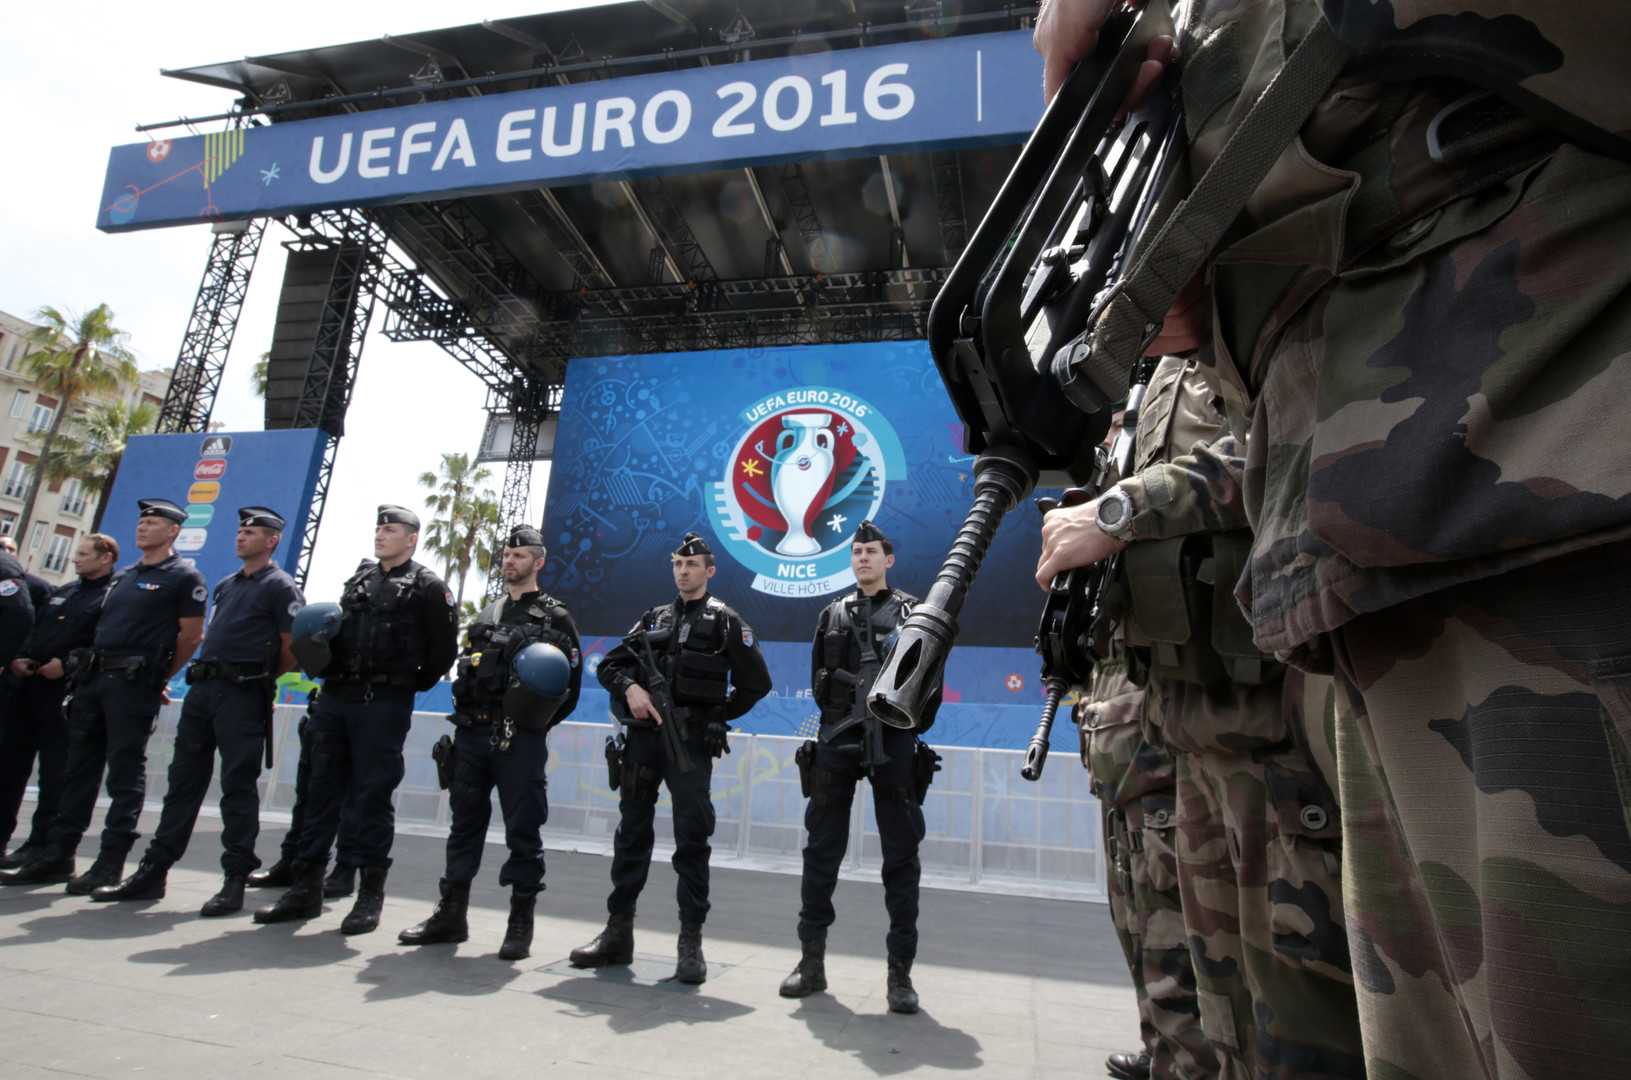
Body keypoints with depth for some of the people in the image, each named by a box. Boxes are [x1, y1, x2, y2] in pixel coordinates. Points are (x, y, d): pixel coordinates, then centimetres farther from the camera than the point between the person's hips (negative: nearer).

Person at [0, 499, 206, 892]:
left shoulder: (184, 577, -4)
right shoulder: (124, 576, 20)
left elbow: (192, 636, -5)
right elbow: (105, 627, 25)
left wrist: (158, 679, -1)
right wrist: (87, 669, 14)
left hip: (133, 682, -8)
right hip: (93, 678, 8)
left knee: (126, 771, -3)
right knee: (79, 767, 10)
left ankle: (111, 862, 2)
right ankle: (57, 855, 18)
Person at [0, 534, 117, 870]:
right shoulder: (63, 591, 20)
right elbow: (35, 629, 21)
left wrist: (66, 663, -21)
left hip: (64, 689, -8)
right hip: (27, 681, 8)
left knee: (54, 770, -2)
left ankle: (40, 844, 6)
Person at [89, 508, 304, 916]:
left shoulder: (280, 587, -6)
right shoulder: (225, 586, 19)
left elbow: (292, 649, -9)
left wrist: (259, 678, 2)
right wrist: (204, 671, 15)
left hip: (242, 695, -8)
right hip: (202, 689, 8)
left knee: (238, 786, -3)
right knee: (183, 780, 11)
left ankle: (235, 881, 3)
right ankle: (153, 872, 20)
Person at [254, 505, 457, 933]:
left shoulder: (427, 587, -2)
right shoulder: (358, 581, 18)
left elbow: (444, 648, -5)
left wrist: (410, 686, -1)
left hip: (383, 705, -6)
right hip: (335, 699, 7)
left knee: (374, 795, -1)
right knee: (322, 789, 10)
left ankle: (370, 896, 9)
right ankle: (306, 889, 21)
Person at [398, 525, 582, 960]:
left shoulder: (554, 617, 0)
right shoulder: (487, 614, 18)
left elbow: (571, 682, -4)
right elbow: (466, 669, 21)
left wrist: (533, 725, -10)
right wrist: (466, 716, 5)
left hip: (519, 740, -6)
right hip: (471, 732, 6)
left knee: (523, 828, 0)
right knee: (464, 822, 13)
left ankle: (521, 924, 11)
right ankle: (451, 914, 25)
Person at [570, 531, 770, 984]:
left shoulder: (725, 620, 4)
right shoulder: (653, 618, 17)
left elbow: (757, 681, 2)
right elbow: (611, 665, 14)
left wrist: (718, 716, 2)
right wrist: (630, 688, -6)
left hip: (690, 742, -4)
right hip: (643, 736, 5)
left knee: (692, 840, -1)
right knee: (632, 833, 10)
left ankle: (691, 941, 7)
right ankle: (618, 933, 20)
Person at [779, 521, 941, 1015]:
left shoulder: (911, 611, 7)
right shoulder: (832, 614, 14)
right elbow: (818, 677, 16)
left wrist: (910, 729, 1)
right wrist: (842, 715, 7)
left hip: (893, 745, -2)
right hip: (837, 743, 3)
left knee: (901, 858, 2)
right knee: (821, 852, 7)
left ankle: (900, 972, 12)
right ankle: (812, 961, 19)